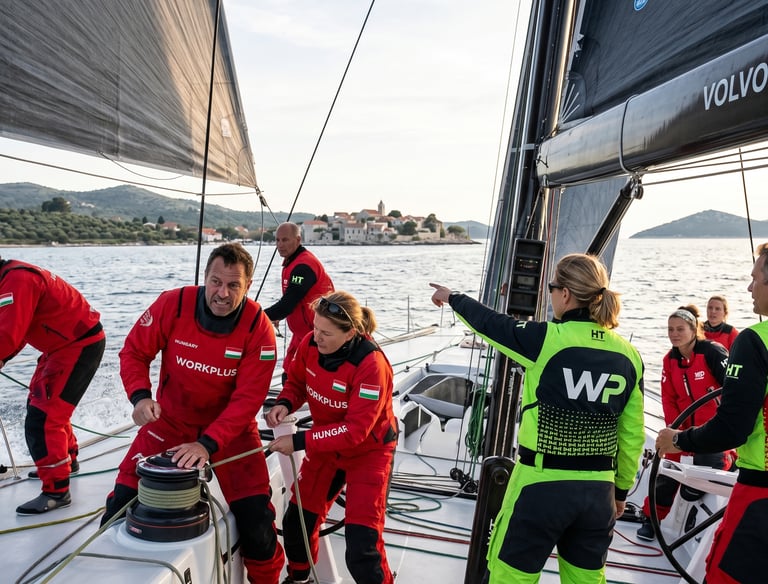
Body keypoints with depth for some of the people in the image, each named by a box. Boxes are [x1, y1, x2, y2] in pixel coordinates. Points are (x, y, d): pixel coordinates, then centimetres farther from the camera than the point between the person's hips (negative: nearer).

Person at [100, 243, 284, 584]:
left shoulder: (258, 328, -21)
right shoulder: (172, 304, -19)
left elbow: (248, 398, -22)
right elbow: (134, 352, -7)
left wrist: (208, 444, -31)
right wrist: (140, 396, -25)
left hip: (230, 428, -1)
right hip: (169, 421, 2)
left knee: (256, 524, -5)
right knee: (121, 507, 2)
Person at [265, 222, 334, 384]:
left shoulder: (304, 266, -22)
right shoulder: (292, 262, 10)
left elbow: (289, 303, -28)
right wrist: (277, 315, 8)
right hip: (302, 332, 10)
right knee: (289, 377, 13)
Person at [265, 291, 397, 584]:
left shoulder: (371, 364, -33)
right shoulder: (310, 345, -16)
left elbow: (355, 431, -31)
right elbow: (297, 382, 4)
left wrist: (300, 442, -31)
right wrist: (285, 404, -18)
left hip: (369, 451, -6)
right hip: (326, 444, 6)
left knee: (361, 547, -10)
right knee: (297, 519, 17)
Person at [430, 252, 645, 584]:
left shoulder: (547, 339, -15)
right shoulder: (628, 355, 0)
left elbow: (489, 322, 2)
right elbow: (633, 436, 6)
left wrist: (452, 298, 20)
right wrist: (621, 489, 19)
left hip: (542, 485, -5)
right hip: (597, 490, 5)